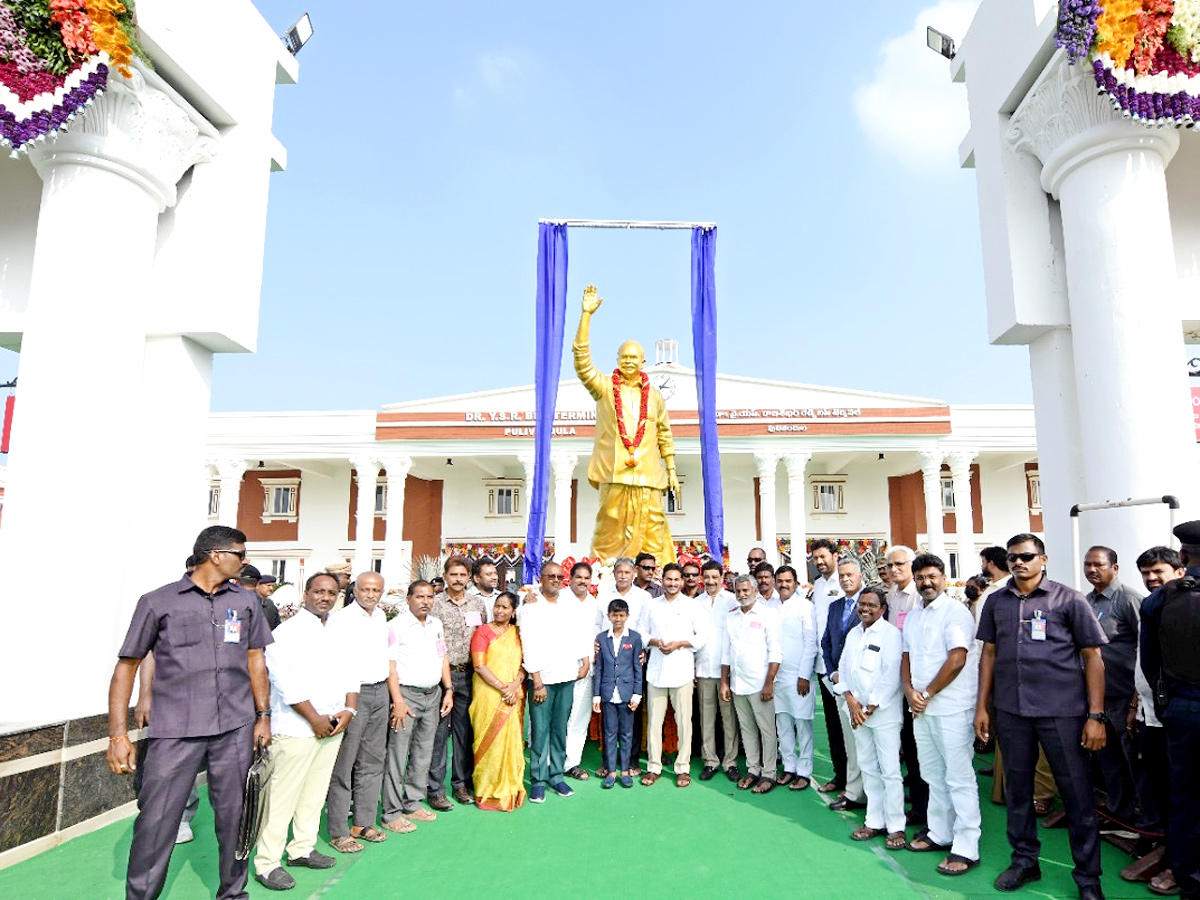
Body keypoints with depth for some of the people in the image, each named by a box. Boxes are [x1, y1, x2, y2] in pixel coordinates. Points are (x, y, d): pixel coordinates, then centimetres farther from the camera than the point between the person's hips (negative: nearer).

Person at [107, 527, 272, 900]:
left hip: (235, 730, 3)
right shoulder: (158, 602, -1)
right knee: (156, 822, 0)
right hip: (174, 732, -3)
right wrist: (118, 734, -3)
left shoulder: (246, 601, 9)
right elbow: (127, 665, 2)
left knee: (233, 817, 10)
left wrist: (263, 716, 12)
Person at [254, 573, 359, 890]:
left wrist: (349, 709, -3)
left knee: (315, 792, 14)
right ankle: (267, 863, 11)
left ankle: (302, 848, 29)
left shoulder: (338, 635, 13)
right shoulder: (288, 631, -9)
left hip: (332, 728, 7)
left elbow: (350, 674, 13)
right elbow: (286, 681, -16)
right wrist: (315, 718, -15)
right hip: (296, 729, -7)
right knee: (282, 796, -1)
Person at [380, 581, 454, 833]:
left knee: (423, 753, 12)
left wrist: (448, 690, 10)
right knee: (397, 754, -3)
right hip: (406, 694, -6)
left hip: (433, 695, 6)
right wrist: (398, 701, -17)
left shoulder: (436, 624, 11)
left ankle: (413, 804, 25)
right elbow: (390, 665, -12)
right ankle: (392, 813, 7)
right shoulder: (396, 625, -9)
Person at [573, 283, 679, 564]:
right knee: (610, 532, 0)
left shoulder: (653, 396, 13)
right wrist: (586, 315, -12)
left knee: (652, 533, 0)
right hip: (614, 473, -1)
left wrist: (672, 470, 11)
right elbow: (582, 360, -5)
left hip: (648, 476, 2)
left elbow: (664, 435, 16)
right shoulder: (604, 388, 7)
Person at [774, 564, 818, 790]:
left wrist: (804, 675, -11)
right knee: (782, 723, 10)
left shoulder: (805, 606, -5)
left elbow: (810, 643, -8)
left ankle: (804, 772, 11)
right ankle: (789, 767, 22)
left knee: (803, 724, 1)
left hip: (799, 676, -5)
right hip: (776, 674, 5)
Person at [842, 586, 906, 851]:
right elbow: (843, 668, 12)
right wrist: (851, 700, -1)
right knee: (868, 769, 13)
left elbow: (890, 676, -14)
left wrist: (870, 707, -11)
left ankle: (896, 826, 8)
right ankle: (874, 821, 22)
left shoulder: (890, 634, -10)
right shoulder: (853, 634, 12)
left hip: (883, 712, -6)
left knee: (890, 771, -2)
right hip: (857, 711, 6)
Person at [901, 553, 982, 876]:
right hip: (921, 708, 7)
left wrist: (927, 693, -12)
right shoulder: (912, 617, 14)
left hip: (952, 709, -7)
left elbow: (957, 659, -18)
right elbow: (907, 657, 16)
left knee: (959, 778, 0)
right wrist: (909, 691, -1)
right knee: (934, 776, 17)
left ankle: (966, 849, 9)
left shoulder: (956, 612, -11)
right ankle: (940, 833, 29)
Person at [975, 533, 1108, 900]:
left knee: (1077, 794, 6)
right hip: (1011, 711, 3)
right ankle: (1024, 860, 31)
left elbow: (1092, 657, -2)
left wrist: (1096, 716, -6)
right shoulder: (996, 602, 7)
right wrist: (981, 706, 9)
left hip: (1062, 711, -3)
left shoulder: (1069, 600, -2)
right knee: (1017, 788, 14)